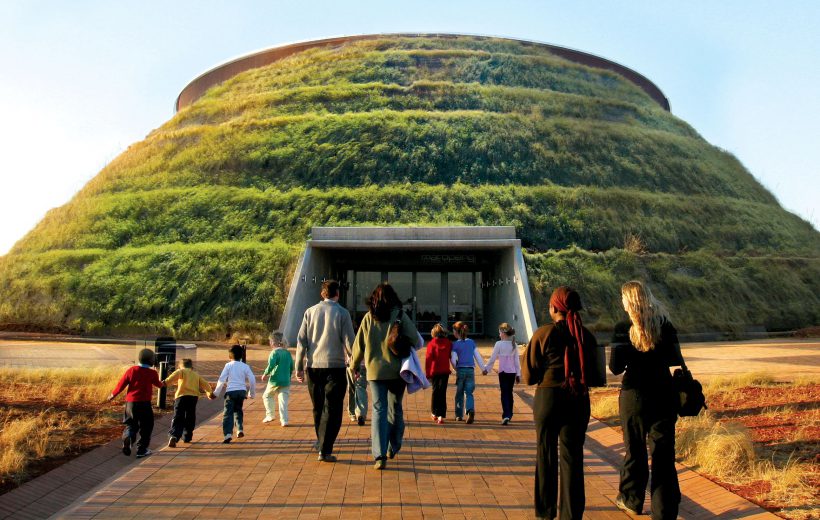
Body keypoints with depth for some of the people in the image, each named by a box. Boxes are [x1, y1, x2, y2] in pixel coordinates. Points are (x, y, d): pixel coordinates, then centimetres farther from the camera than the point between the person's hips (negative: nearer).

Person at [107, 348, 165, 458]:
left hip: (130, 402, 3)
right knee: (146, 427, 11)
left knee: (131, 425, 17)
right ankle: (141, 450, 11)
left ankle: (127, 438, -14)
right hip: (144, 403, -3)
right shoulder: (152, 373, -4)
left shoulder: (131, 370, 1)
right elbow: (158, 384, 14)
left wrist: (113, 395, 20)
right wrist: (162, 384, 39)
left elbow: (121, 384, 3)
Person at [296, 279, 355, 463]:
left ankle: (321, 442, 31)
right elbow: (349, 341, -6)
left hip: (313, 367, 4)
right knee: (332, 409, 2)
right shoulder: (342, 313, -4)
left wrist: (299, 367, 7)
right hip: (335, 366, -4)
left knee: (318, 407, 18)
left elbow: (301, 341, 3)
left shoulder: (310, 312, 5)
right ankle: (325, 450, -4)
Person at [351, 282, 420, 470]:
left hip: (375, 371, 0)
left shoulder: (368, 318, 1)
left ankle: (379, 455, -9)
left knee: (379, 410, 2)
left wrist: (354, 366, 20)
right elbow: (416, 341, -10)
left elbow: (358, 345, 6)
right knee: (395, 409, 16)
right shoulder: (400, 316, -4)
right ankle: (393, 449, 29)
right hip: (397, 371, 0)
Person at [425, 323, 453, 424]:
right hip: (445, 371, 1)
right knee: (443, 392, 1)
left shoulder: (431, 343, -7)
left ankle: (434, 413, 25)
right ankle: (441, 416, -7)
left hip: (434, 371, -1)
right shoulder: (448, 343, 0)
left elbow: (428, 359, -8)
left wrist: (427, 373, -2)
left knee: (435, 391, 15)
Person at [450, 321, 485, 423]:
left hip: (460, 370, -2)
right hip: (470, 370, 2)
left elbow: (453, 359, -7)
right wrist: (483, 368, 17)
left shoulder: (455, 344, -4)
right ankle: (471, 410, -22)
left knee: (459, 393, 12)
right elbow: (478, 356, 7)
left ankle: (459, 415, 19)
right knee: (468, 393, 4)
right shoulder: (471, 342, 6)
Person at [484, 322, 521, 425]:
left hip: (503, 372, -4)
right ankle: (509, 415, 24)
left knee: (504, 393, -2)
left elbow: (492, 358, -5)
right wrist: (518, 374, 13)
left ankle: (506, 415, -15)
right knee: (509, 393, 15)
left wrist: (486, 368, 8)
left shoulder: (499, 344, -9)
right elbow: (517, 360, 6)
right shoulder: (514, 345, 3)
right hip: (512, 373, 4)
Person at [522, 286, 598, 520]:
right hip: (579, 400, 2)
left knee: (546, 454, 13)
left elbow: (529, 376, -6)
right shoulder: (586, 336, 0)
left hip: (548, 398, -2)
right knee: (572, 456, 10)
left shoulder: (543, 334, -9)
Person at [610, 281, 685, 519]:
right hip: (664, 394, 2)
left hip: (635, 395, -2)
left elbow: (615, 368, -12)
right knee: (663, 451, 9)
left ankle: (631, 499, 31)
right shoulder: (665, 326, -3)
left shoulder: (623, 330, -12)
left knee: (635, 450, 13)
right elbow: (676, 360, 2)